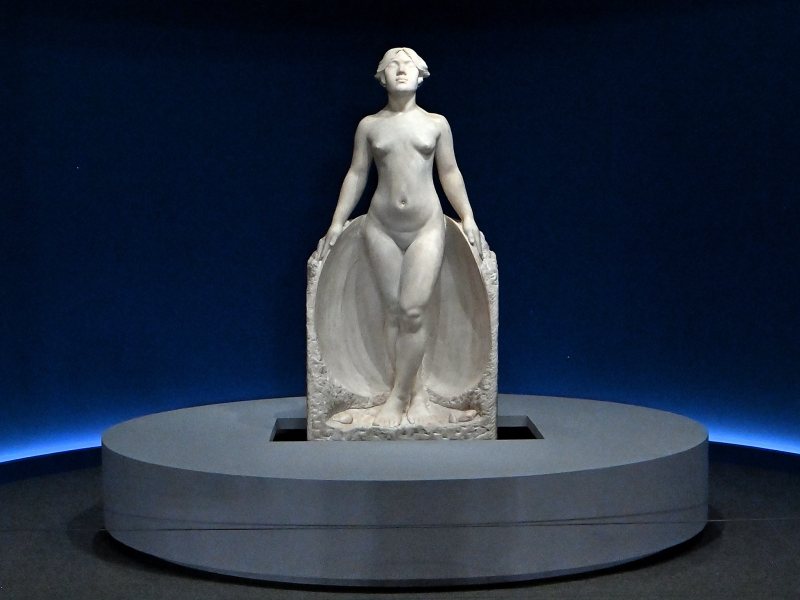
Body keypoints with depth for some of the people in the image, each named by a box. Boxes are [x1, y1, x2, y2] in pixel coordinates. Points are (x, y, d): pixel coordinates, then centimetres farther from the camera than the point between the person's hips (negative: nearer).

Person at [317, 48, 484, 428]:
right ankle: (416, 394, 8)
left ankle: (398, 396, -1)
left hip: (426, 228, -1)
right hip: (381, 228, 1)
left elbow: (449, 173, 9)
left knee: (413, 310, -10)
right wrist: (337, 222, 3)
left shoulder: (436, 124, 6)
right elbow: (356, 174, 7)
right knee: (394, 311, 0)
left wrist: (468, 218, 4)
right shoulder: (369, 125, 6)